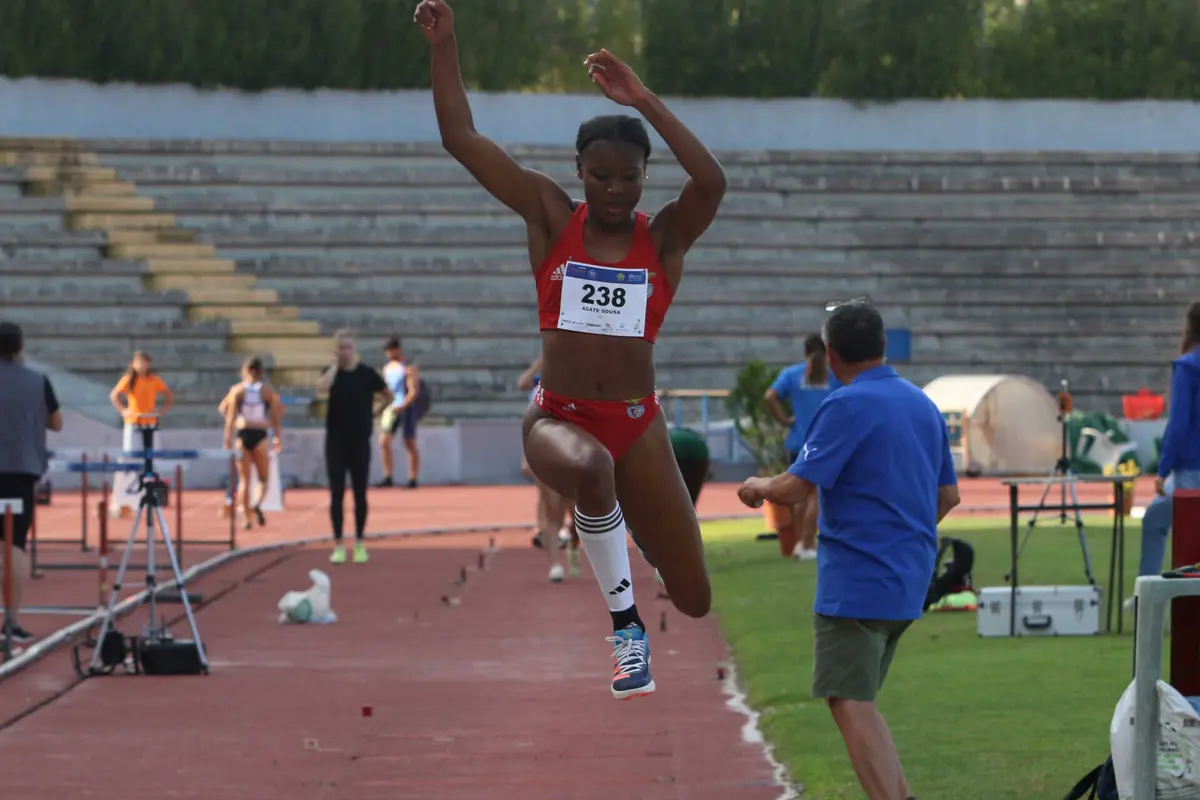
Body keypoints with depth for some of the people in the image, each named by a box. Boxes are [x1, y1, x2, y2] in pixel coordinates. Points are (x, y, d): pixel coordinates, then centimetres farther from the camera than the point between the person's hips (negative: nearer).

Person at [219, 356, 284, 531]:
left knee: (244, 479, 8)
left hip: (243, 435, 1)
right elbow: (275, 416, 0)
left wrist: (228, 440, 0)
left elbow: (230, 416, -3)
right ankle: (257, 504, -21)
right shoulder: (268, 390, -1)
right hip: (261, 436, -1)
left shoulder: (236, 390, 1)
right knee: (264, 479, 9)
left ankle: (245, 518, 3)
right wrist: (278, 437, 11)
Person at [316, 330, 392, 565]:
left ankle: (360, 544, 14)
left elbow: (388, 396, 10)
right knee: (336, 494, -1)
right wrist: (335, 365, -16)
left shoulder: (367, 374, -2)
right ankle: (338, 545, 3)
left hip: (360, 442, 0)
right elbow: (322, 388, -24)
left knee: (360, 494, 4)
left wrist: (374, 413, 5)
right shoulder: (332, 372, -1)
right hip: (336, 442, 1)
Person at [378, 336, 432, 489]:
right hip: (392, 408, 7)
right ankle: (388, 478, 2)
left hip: (407, 408, -7)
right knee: (384, 442, -3)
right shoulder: (387, 368, 13)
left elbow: (414, 392, -17)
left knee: (410, 445, -2)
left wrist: (402, 406, -28)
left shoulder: (410, 368, -9)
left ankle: (413, 480, 3)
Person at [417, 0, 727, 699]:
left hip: (636, 423, 2)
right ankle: (624, 623, -21)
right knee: (589, 469, -42)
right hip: (558, 417, -1)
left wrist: (644, 102, -27)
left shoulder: (665, 238, -1)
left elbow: (713, 181, -23)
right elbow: (463, 139, -3)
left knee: (695, 601, 5)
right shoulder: (551, 219, 1)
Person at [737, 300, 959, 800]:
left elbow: (795, 488, -15)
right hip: (910, 583, 9)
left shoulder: (847, 406, -12)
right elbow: (948, 496, 19)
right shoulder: (924, 405, 13)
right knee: (858, 701, 18)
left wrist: (757, 487, 6)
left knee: (850, 703, -11)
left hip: (856, 584, -9)